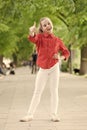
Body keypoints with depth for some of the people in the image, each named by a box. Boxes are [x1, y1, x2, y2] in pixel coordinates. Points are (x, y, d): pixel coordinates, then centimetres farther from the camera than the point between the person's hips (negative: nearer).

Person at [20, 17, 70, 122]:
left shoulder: (57, 40, 2)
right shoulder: (39, 37, -2)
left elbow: (66, 52, 12)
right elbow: (33, 39, -27)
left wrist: (60, 58, -9)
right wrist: (32, 32, -50)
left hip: (54, 67, 1)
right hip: (43, 69, 0)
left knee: (54, 91, 4)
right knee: (37, 92, 4)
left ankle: (54, 115, 12)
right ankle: (30, 115, 9)